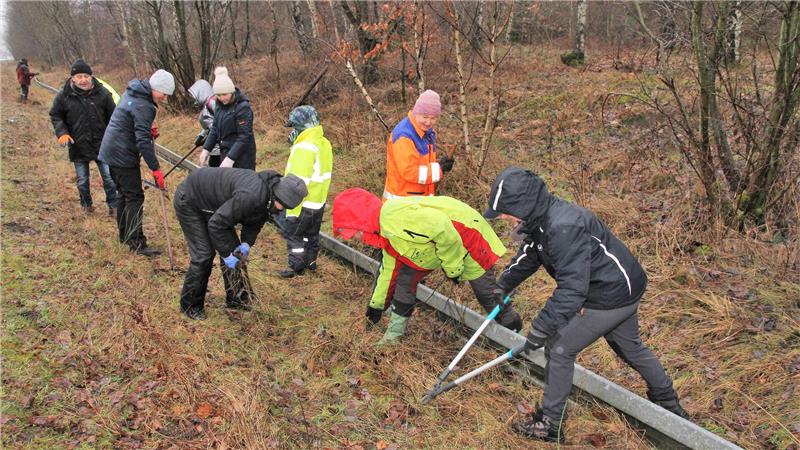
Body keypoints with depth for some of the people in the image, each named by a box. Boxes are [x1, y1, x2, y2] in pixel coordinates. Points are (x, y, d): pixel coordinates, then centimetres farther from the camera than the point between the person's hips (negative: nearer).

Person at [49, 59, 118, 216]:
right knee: (82, 180, 13)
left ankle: (113, 206, 16)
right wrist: (62, 132, -10)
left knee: (109, 178, 3)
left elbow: (112, 117, 4)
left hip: (102, 145, 0)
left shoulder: (102, 93, -6)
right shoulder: (63, 96, -6)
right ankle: (86, 205, 33)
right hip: (78, 146, 1)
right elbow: (55, 116, 6)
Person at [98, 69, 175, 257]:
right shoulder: (143, 106, -22)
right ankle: (137, 243, -6)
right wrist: (156, 169, -26)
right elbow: (143, 142, -27)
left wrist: (147, 129, 6)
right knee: (135, 197, -7)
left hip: (111, 151, 10)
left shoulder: (132, 91, 8)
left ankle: (125, 235, 27)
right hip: (123, 155, -10)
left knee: (123, 193, 17)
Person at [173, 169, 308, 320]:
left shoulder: (269, 199, -11)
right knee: (203, 255, -10)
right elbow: (215, 224, -34)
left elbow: (255, 221, 8)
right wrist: (226, 254, -25)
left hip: (211, 203, 9)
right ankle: (190, 306, 8)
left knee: (233, 248, 6)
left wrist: (246, 243, -8)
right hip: (189, 201, -9)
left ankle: (236, 299, 20)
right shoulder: (250, 196, -40)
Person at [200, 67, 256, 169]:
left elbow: (245, 137, -22)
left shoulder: (242, 107, -18)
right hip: (225, 152, 8)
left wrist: (230, 158, -27)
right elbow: (215, 128, 16)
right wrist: (207, 148, 9)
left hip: (241, 156, -8)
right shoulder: (220, 104, 6)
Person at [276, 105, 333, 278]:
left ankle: (296, 265, 11)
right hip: (319, 201, 9)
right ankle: (311, 261, 36)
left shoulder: (304, 147, -23)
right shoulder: (324, 143, 6)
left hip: (304, 204, -9)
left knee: (292, 232, 5)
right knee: (311, 233, 22)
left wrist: (292, 211, -23)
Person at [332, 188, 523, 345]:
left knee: (486, 291, 2)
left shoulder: (393, 216, -34)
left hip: (467, 235, -9)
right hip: (439, 244, 9)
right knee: (406, 275, 2)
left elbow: (442, 229, -36)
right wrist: (377, 304, 23)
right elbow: (389, 267, 15)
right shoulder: (385, 231, 1)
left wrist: (452, 268, -22)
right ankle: (395, 330, 14)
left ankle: (513, 329, 23)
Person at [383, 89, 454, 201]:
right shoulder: (403, 136, -22)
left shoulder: (427, 131, 9)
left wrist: (440, 164, -2)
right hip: (401, 199, -9)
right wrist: (438, 168, -21)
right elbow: (408, 171, -27)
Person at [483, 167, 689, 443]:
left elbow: (572, 287, -34)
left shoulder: (563, 228, -32)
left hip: (610, 295, -10)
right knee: (631, 347, 28)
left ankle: (551, 425, 12)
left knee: (559, 349, -2)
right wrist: (502, 285, 26)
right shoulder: (541, 220, -1)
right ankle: (670, 406, 48)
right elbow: (527, 257, 17)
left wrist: (543, 326, -31)